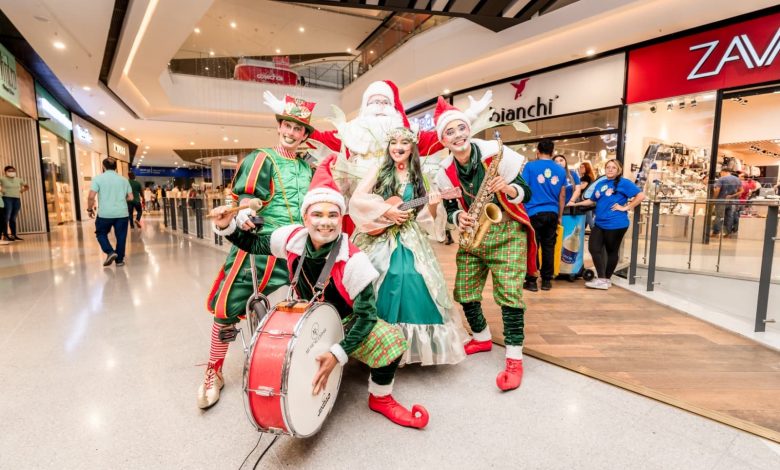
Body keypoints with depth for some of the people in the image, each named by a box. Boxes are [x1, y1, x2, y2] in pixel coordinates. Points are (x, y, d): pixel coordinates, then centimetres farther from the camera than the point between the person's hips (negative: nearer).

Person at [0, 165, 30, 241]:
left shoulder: (18, 179, 14)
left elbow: (27, 186, 26)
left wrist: (22, 190, 11)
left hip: (17, 199, 5)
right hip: (7, 199, -5)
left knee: (13, 218, 8)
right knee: (6, 217, -8)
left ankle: (14, 234, 10)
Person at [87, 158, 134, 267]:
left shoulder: (98, 178, -2)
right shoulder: (123, 180, 8)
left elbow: (91, 197, -10)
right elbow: (130, 197, 8)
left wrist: (90, 209, 5)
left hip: (105, 213, -2)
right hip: (122, 213, 2)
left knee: (101, 233, 17)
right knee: (121, 237, 8)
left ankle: (110, 252, -2)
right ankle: (119, 260, 12)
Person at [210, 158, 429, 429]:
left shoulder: (352, 260, -30)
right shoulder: (292, 238, -18)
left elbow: (367, 314, -26)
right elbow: (254, 244, 1)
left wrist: (338, 354, -33)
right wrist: (227, 227, -15)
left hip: (347, 323, -3)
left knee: (390, 340, -26)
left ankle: (380, 398, 4)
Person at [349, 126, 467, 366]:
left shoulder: (419, 177, 9)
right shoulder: (379, 172, 4)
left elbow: (427, 216, 8)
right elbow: (355, 200, -7)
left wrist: (433, 205, -14)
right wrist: (386, 210, -15)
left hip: (409, 240, 2)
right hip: (379, 238, -1)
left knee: (414, 280, -14)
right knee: (391, 279, -15)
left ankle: (417, 342, 5)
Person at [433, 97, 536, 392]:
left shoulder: (495, 153, -13)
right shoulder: (445, 172, -2)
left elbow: (526, 192, -7)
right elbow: (450, 209, 7)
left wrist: (509, 189, -28)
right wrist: (458, 217, -15)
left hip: (507, 232, -4)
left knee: (509, 292, -13)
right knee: (463, 293, 5)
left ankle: (514, 359, 1)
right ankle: (482, 338, 32)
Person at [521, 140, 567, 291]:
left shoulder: (530, 166, -3)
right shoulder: (561, 170, 8)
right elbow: (562, 195, 12)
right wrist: (560, 216, 21)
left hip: (534, 213, -3)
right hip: (552, 213, 4)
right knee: (549, 247, 9)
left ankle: (531, 281, 6)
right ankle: (546, 280, 16)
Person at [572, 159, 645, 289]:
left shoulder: (623, 183, -6)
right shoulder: (600, 183, 13)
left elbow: (641, 196, -12)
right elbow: (592, 201, 22)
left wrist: (626, 208, -14)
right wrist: (576, 204, 14)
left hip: (615, 224, -6)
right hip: (599, 223, 6)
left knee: (611, 251, 7)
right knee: (594, 249, 0)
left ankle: (607, 280, 16)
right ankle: (601, 279, 9)